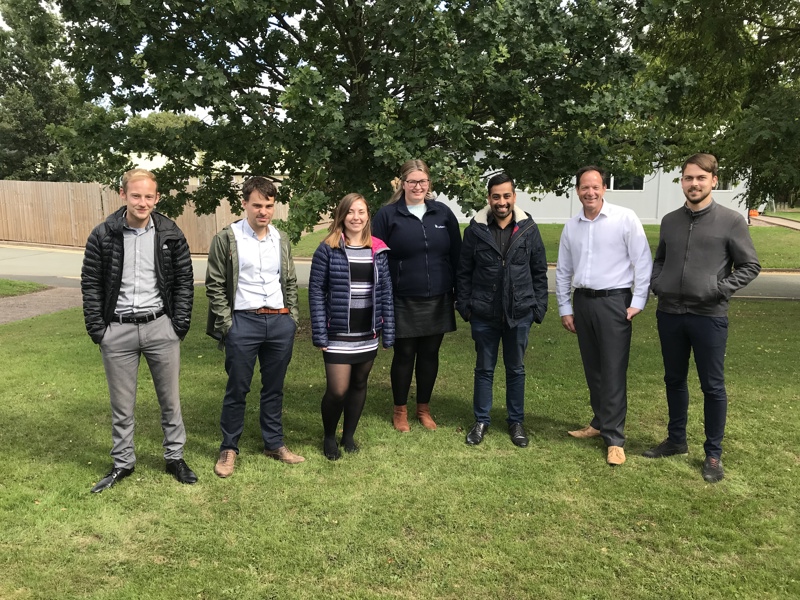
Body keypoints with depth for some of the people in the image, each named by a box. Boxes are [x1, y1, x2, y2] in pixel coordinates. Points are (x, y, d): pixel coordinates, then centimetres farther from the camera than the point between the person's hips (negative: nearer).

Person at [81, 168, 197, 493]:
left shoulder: (170, 234, -1)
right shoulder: (103, 235, -2)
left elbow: (184, 281, 3)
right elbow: (91, 284, 1)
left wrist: (180, 325, -3)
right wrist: (97, 330, -4)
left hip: (160, 327, 0)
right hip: (117, 331, 0)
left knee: (170, 399, 10)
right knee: (121, 405, 11)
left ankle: (175, 457, 26)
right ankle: (122, 463, 28)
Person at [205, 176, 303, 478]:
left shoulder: (281, 239, 9)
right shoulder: (226, 238, -3)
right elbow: (215, 285, -3)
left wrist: (293, 317, 8)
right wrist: (226, 323, -9)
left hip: (280, 322, 4)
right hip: (243, 322, -4)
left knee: (274, 388, 13)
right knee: (237, 390, 5)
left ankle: (274, 444, 27)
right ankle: (229, 448, 21)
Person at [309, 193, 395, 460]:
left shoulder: (378, 250, 4)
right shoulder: (328, 249, -5)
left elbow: (386, 292, 6)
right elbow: (316, 291, -6)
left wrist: (388, 332, 3)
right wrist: (320, 334, -11)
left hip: (368, 334, 4)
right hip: (338, 334, -3)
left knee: (359, 385, 14)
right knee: (337, 390, -4)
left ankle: (349, 435, 33)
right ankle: (329, 437, 23)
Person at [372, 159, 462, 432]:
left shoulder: (443, 213, 5)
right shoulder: (387, 215, -4)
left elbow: (456, 255, 8)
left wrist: (459, 292, 6)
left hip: (437, 300, 3)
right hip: (403, 301, -3)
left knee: (430, 354, 12)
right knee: (404, 355, 7)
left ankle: (424, 408, 29)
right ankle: (400, 410, 25)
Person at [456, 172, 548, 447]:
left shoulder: (529, 229, -1)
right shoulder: (476, 229, -3)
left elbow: (539, 272, 4)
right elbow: (464, 272, 2)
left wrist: (539, 306, 1)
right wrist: (464, 306, -1)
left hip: (519, 314, 1)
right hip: (484, 315, 0)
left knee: (516, 370, 13)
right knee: (484, 369, 12)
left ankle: (516, 422, 28)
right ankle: (481, 421, 26)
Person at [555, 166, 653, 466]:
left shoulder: (625, 218, -6)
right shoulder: (571, 227, 8)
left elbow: (643, 262, -7)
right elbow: (563, 272, 13)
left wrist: (637, 303, -10)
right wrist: (565, 309, 11)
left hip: (614, 301, -5)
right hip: (583, 301, 5)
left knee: (613, 371, -4)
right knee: (592, 369, 14)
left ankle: (614, 438, 3)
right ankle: (600, 422, 28)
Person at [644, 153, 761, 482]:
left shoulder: (731, 221, -5)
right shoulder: (670, 221, 8)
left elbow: (750, 266, -2)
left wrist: (721, 289, -14)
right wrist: (656, 283, 2)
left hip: (709, 316, -4)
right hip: (669, 314, 4)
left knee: (713, 386, 5)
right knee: (674, 380, 15)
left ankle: (713, 454, 19)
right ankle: (676, 439, 32)